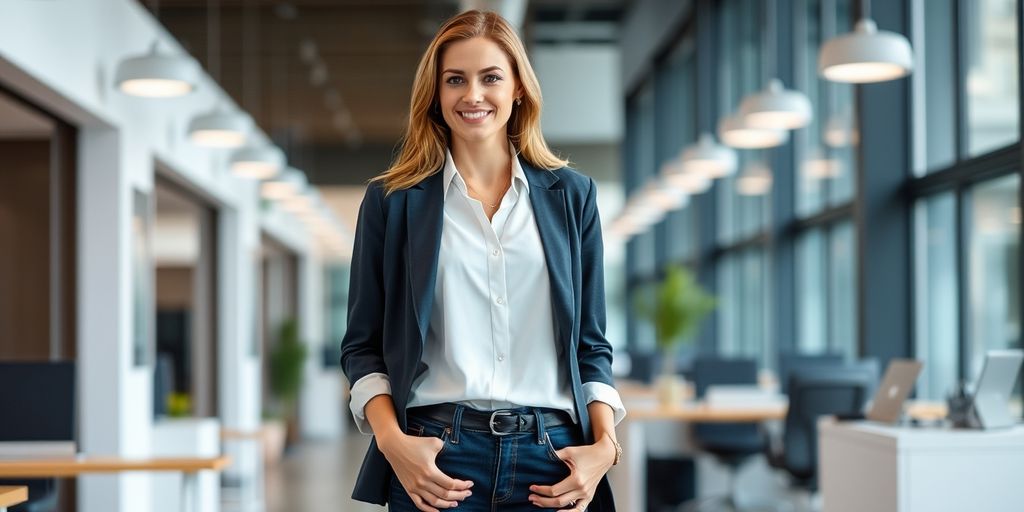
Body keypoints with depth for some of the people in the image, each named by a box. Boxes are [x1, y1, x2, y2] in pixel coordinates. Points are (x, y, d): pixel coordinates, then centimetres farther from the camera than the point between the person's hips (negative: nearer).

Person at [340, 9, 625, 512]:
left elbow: (590, 342, 10)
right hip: (435, 455, -1)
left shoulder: (570, 194, 9)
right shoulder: (392, 199, 4)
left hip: (551, 456, 2)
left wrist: (605, 444, -4)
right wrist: (391, 439, -11)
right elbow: (363, 344, 4)